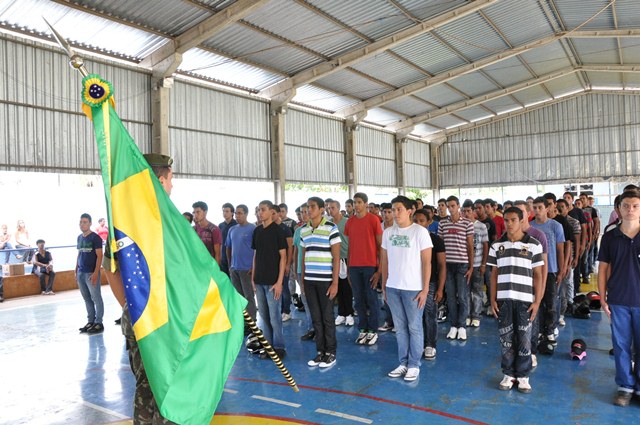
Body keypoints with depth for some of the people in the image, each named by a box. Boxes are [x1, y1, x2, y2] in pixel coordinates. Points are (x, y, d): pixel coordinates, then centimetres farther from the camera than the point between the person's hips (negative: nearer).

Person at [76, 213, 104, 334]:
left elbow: (99, 256, -10)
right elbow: (79, 254, 20)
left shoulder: (95, 237, -7)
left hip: (91, 273, -7)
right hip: (81, 273, 7)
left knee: (96, 298, -1)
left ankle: (98, 323, 6)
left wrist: (95, 273, -16)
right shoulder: (79, 237, 13)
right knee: (87, 299, 13)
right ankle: (90, 321, 22)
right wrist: (76, 270, 15)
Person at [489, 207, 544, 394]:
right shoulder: (497, 245, 6)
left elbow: (538, 275, 0)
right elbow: (494, 274, 8)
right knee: (506, 339, 8)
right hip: (503, 299, 2)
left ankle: (523, 376, 19)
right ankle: (508, 374, 21)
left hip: (525, 300, -2)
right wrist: (493, 299, 3)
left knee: (524, 340, 5)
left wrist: (537, 301, -4)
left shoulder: (533, 245, -1)